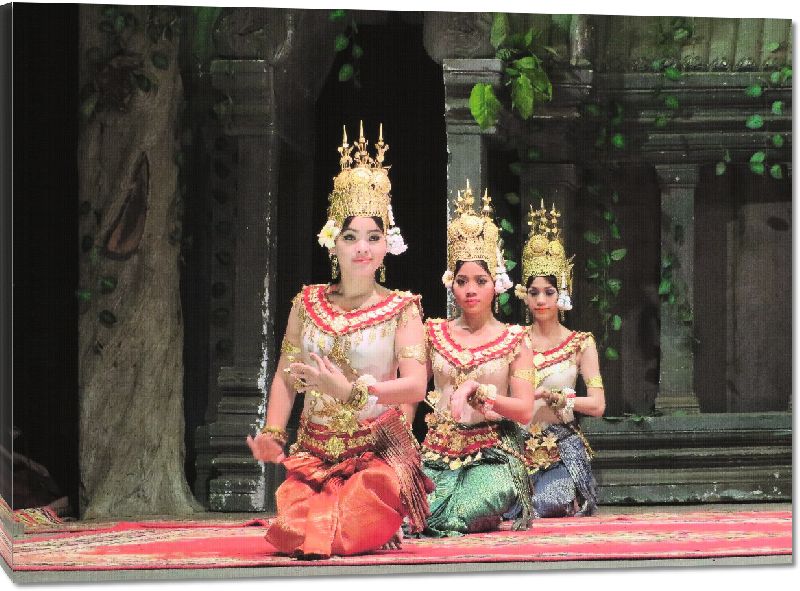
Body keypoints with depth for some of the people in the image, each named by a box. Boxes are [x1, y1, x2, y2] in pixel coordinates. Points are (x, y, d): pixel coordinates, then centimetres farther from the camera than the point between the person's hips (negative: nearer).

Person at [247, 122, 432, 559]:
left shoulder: (401, 309, -2)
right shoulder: (307, 305, 9)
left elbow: (415, 385, -13)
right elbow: (286, 377, 8)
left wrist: (350, 390, -26)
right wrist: (272, 433, -8)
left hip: (379, 452, -3)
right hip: (314, 453, 3)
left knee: (356, 531, -24)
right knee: (294, 532, -19)